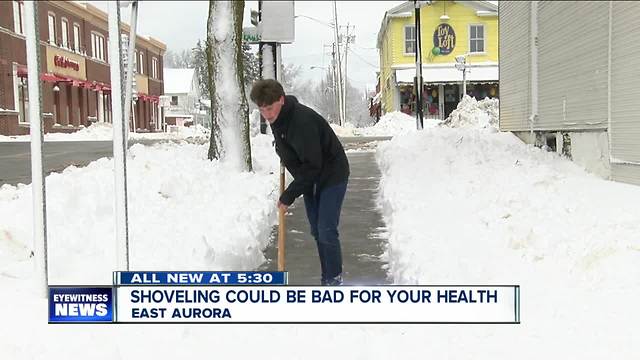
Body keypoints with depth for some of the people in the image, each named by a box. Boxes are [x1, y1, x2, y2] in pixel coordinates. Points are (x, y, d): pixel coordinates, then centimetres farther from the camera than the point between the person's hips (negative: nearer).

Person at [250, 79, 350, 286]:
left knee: (326, 231, -12)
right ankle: (327, 279, 21)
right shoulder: (276, 119, -3)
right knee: (316, 231, 11)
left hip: (331, 175, -9)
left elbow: (312, 165, -30)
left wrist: (288, 196, -26)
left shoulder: (302, 121, -32)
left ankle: (335, 280, 1)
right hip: (310, 178, 9)